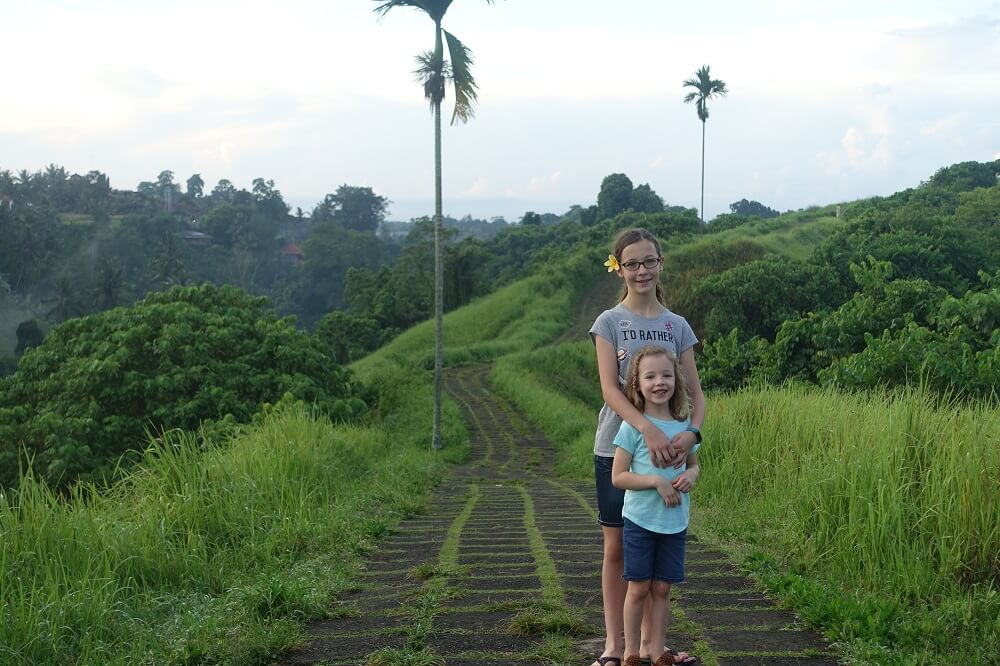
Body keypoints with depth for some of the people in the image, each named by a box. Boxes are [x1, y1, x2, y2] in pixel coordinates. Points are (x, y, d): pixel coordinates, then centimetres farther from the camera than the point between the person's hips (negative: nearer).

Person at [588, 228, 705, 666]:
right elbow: (610, 389, -13)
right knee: (616, 547, 4)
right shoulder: (609, 322, -2)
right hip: (616, 447, -2)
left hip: (665, 449, 2)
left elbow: (695, 392, 2)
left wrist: (691, 433, -19)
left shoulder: (678, 326, 6)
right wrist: (647, 429, -28)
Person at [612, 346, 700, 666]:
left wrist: (691, 476, -6)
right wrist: (657, 481, -21)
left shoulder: (685, 424, 3)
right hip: (639, 520, -3)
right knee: (639, 588, 4)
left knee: (662, 588, 11)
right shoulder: (633, 426, -10)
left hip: (675, 522, 4)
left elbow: (693, 464, 17)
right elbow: (618, 476, -10)